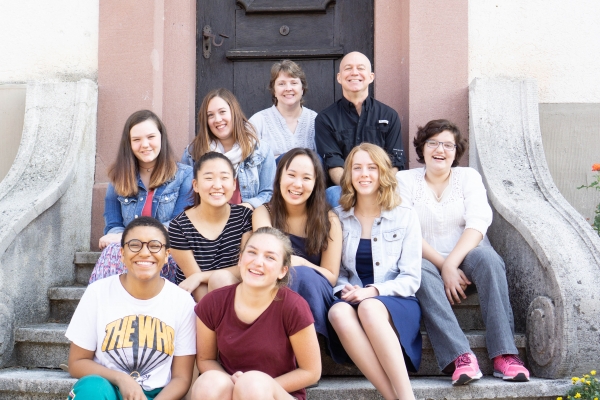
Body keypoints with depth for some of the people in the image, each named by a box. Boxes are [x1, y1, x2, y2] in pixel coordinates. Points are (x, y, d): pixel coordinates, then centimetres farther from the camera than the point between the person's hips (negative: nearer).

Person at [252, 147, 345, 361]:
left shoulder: (328, 220, -2)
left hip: (316, 302, 0)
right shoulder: (264, 213, -1)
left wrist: (300, 264, -19)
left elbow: (331, 277, -4)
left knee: (303, 275, -33)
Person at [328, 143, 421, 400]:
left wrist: (374, 291, -16)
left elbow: (410, 279, 0)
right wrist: (345, 290, -10)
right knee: (339, 313, -35)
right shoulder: (338, 217, 10)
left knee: (369, 308, -38)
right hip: (352, 300, 2)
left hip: (396, 303, -2)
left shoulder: (405, 217, 4)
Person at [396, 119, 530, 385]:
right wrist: (443, 265, -19)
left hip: (466, 257, 1)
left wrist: (451, 264, -23)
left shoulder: (469, 177, 9)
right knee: (421, 273, -34)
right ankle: (461, 357, -45)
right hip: (426, 260, -1)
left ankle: (504, 355, -36)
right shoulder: (405, 180, 5)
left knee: (487, 257, -31)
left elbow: (477, 223, -8)